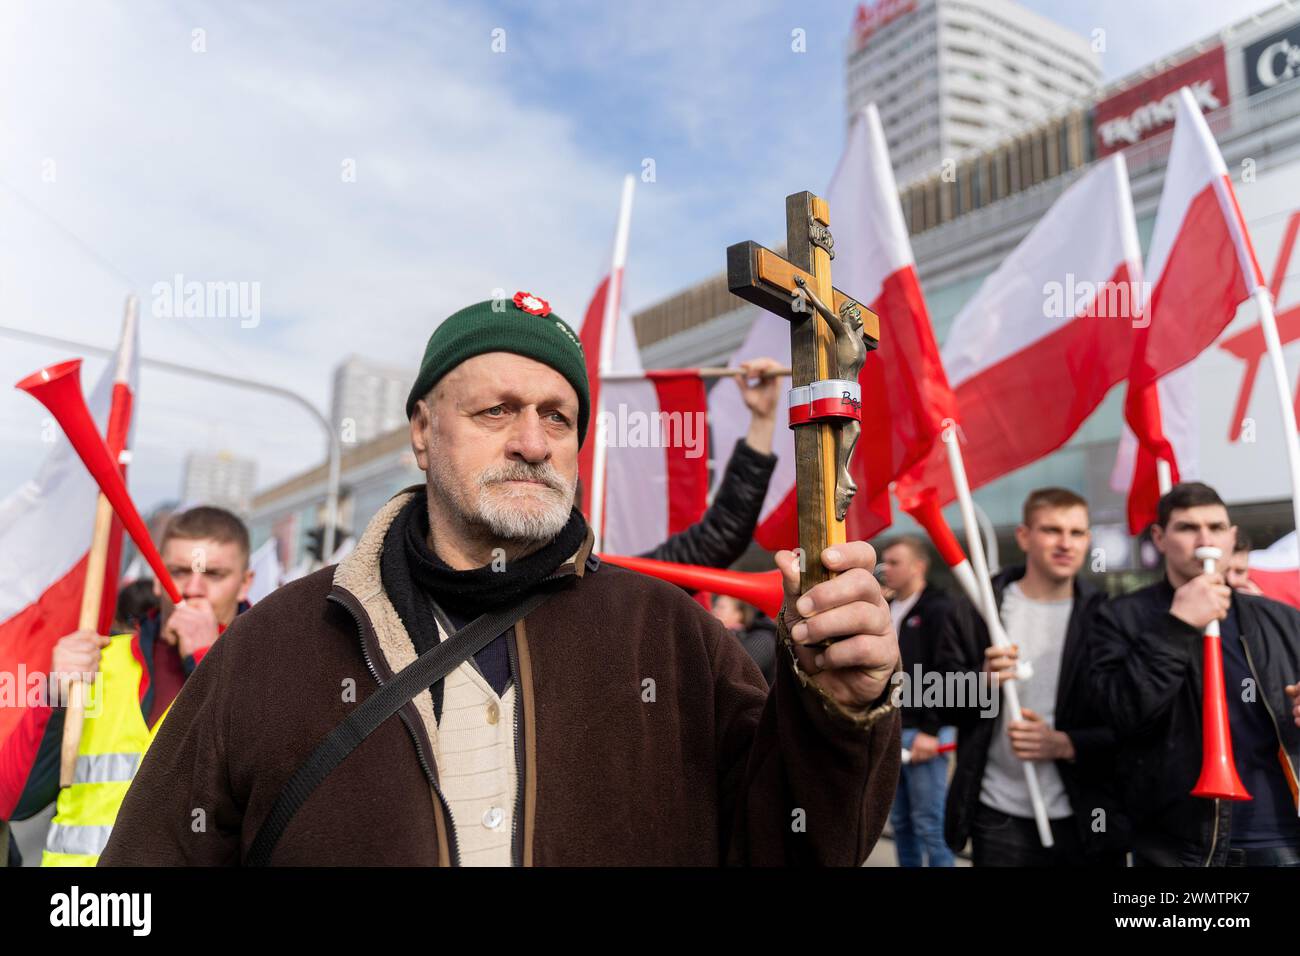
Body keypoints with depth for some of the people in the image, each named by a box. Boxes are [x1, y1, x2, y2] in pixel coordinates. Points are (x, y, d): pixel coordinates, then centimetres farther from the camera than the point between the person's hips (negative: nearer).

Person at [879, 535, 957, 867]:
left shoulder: (939, 610, -8)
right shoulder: (886, 612, 15)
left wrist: (931, 730, -17)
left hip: (922, 733, -7)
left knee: (929, 824, -2)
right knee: (900, 823, 12)